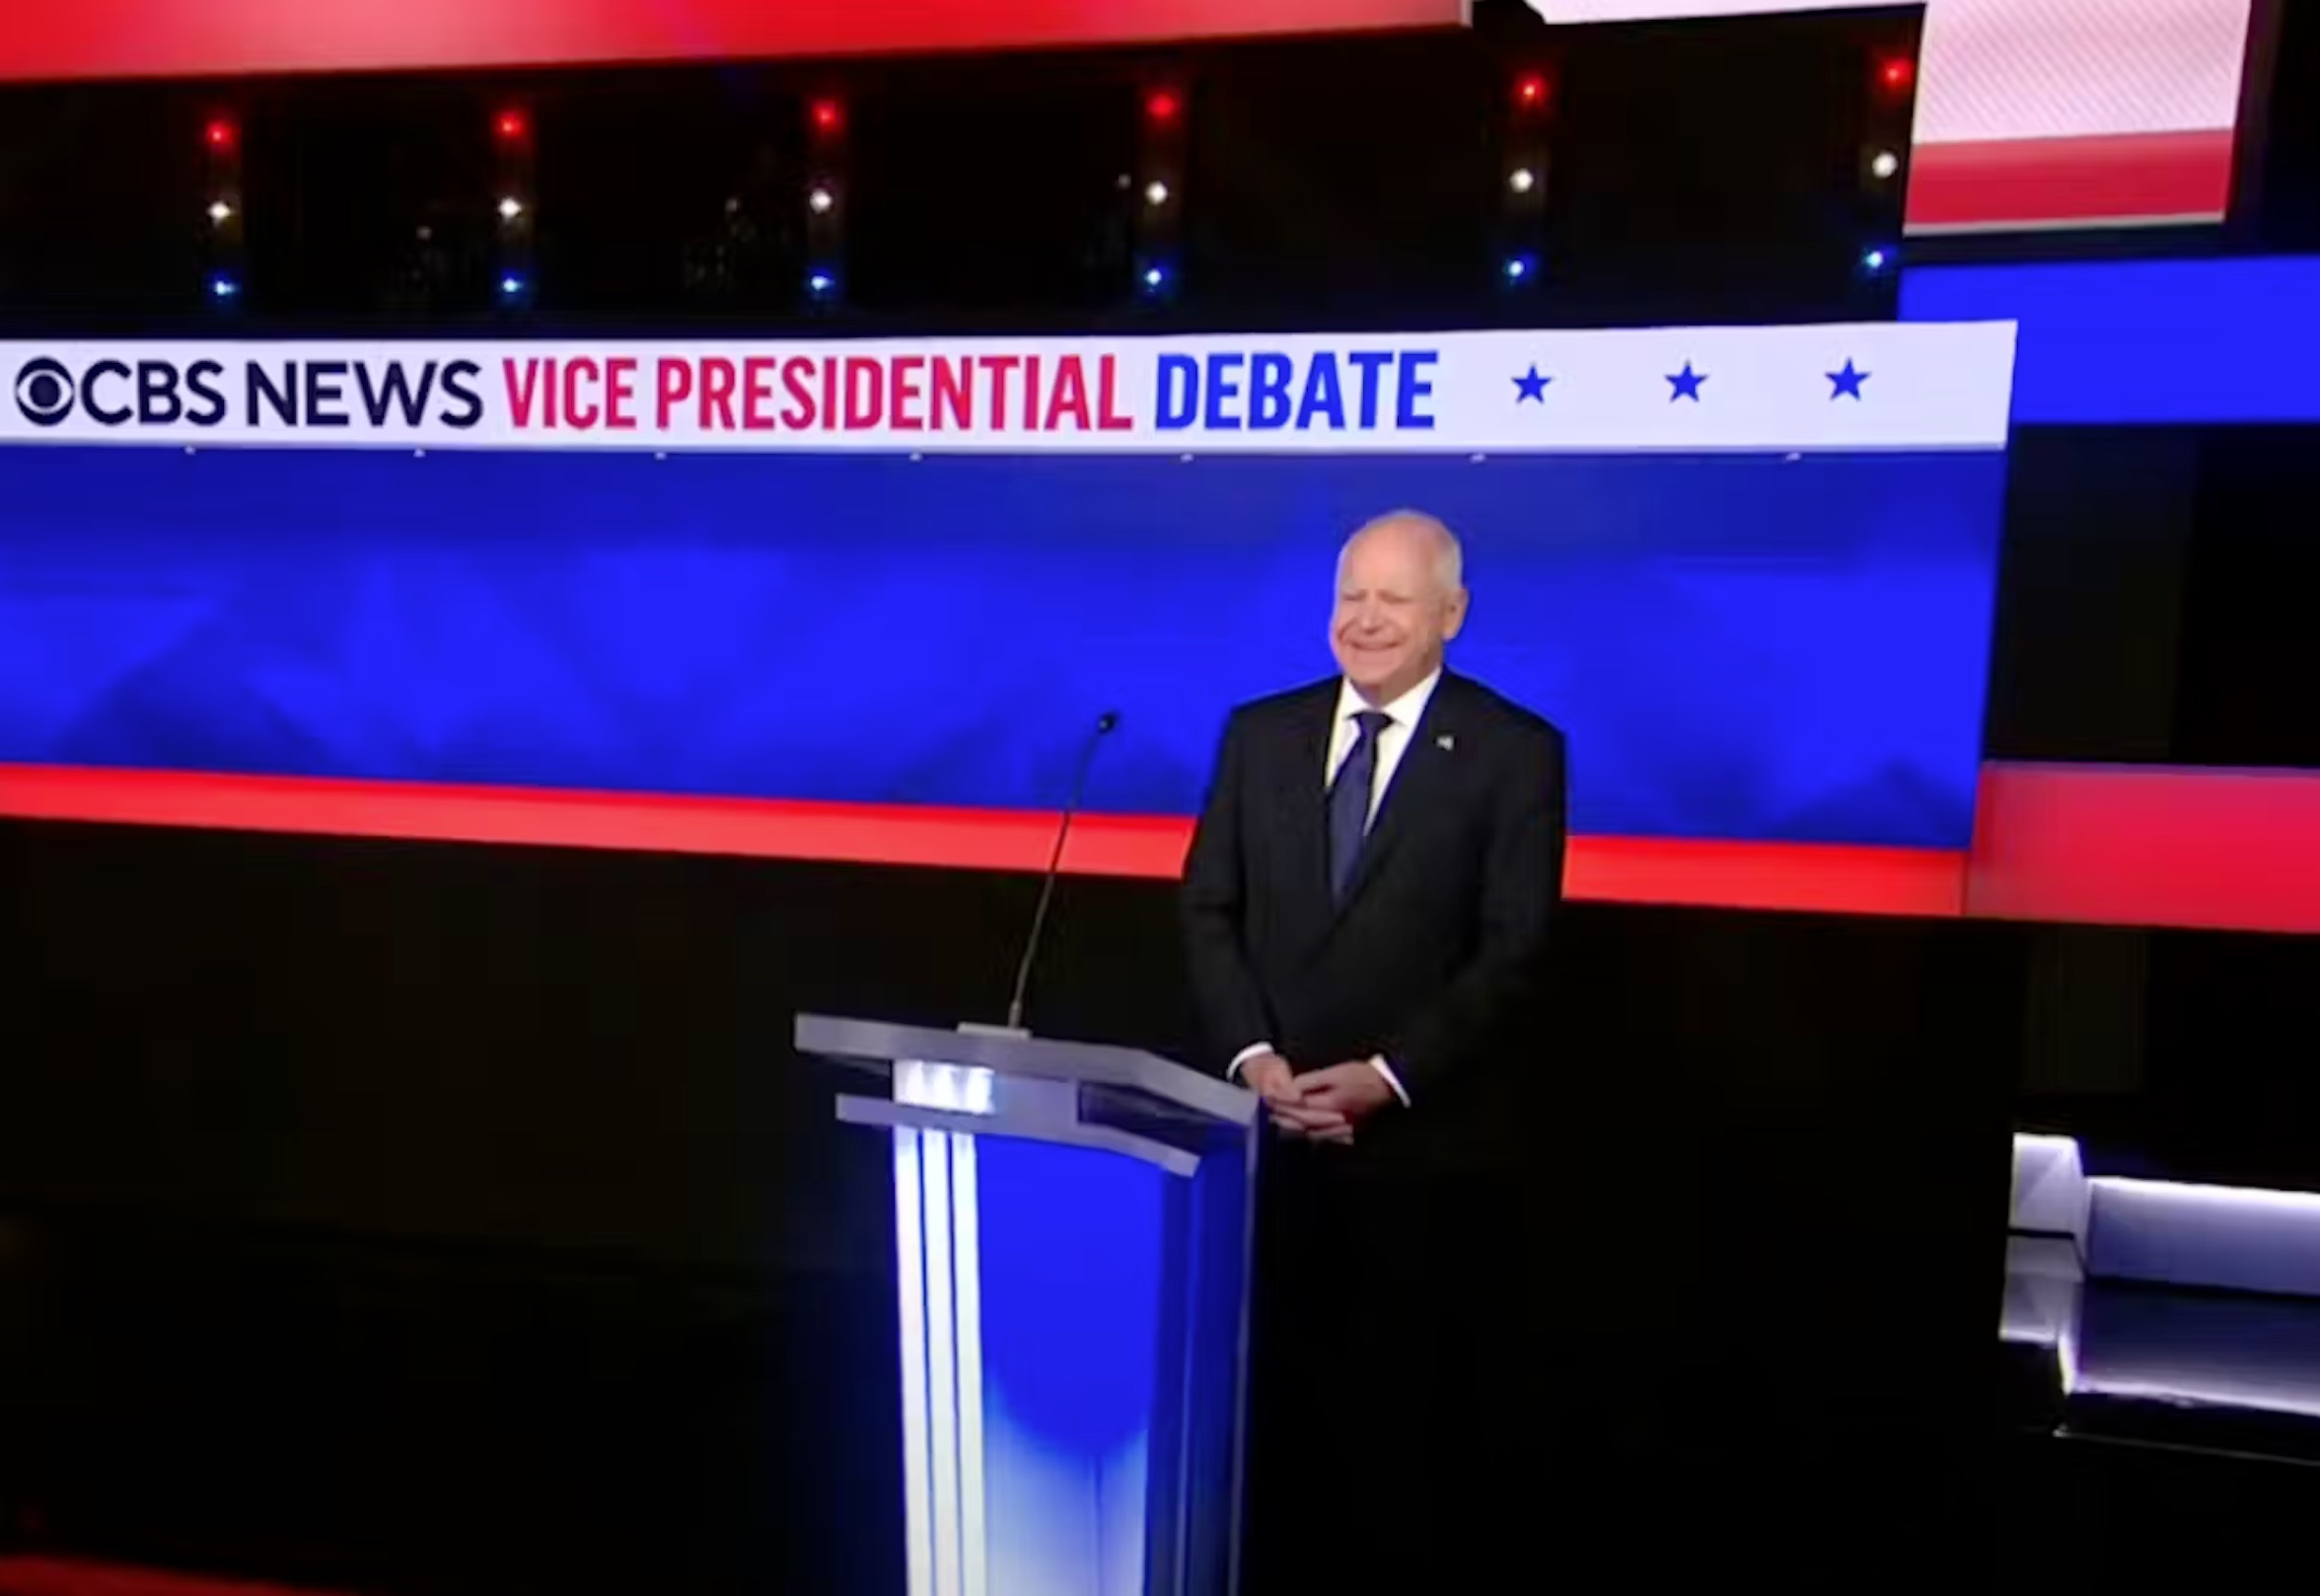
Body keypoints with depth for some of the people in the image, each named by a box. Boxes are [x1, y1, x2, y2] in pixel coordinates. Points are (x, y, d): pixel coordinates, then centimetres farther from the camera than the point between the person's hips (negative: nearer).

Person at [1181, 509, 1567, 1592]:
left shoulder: (1515, 751, -3)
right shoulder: (1259, 733, 8)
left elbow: (1515, 953, -9)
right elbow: (1208, 912, 5)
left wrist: (1387, 1076, -16)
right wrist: (1252, 1056, -8)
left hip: (1430, 1143, -3)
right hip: (1274, 1130, 3)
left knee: (1423, 1407, 9)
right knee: (1277, 1386, 10)